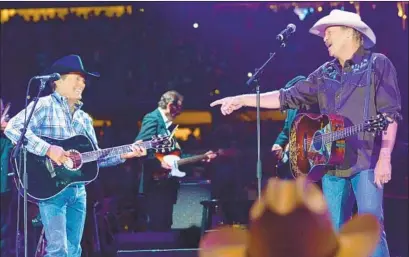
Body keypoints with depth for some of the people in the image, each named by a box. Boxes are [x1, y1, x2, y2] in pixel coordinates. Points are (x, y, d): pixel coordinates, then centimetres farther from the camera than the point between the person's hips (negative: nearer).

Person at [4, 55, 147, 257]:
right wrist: (47, 150, -25)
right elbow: (12, 128, -20)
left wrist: (122, 155, 4)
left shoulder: (84, 118, 17)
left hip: (78, 190, 7)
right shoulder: (44, 106, -6)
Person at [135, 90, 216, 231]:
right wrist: (159, 163, -27)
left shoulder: (167, 124, 19)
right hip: (154, 184, -10)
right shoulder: (152, 118, -10)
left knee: (164, 226, 12)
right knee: (157, 227, -8)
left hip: (165, 185, 10)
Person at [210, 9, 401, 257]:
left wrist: (385, 158, -17)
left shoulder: (378, 64, -1)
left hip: (366, 161, -6)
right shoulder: (326, 73, 16)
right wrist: (242, 100, 11)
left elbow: (390, 113, -8)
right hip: (332, 162, 6)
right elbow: (288, 97, 16)